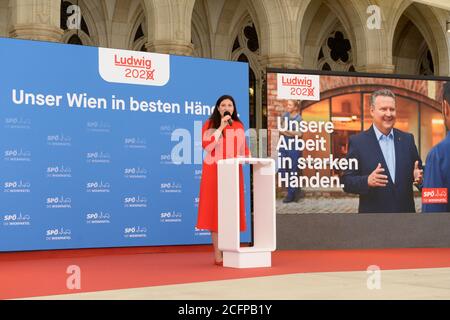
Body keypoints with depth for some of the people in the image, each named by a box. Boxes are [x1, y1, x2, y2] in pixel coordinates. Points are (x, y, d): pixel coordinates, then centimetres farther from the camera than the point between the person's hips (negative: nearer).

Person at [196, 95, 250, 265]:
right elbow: (206, 146, -13)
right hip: (214, 171, -4)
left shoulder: (238, 126, 13)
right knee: (215, 209, -5)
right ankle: (218, 254, -3)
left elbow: (243, 148, 17)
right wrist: (221, 127, -14)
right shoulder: (209, 124, 2)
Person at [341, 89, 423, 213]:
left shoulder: (407, 139, 6)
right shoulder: (357, 141, -5)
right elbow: (346, 181, -8)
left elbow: (418, 170, 10)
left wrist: (418, 177, -12)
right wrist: (367, 181, -26)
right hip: (373, 211, -3)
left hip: (406, 210, 3)